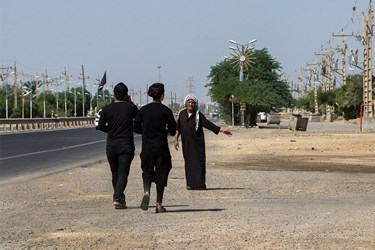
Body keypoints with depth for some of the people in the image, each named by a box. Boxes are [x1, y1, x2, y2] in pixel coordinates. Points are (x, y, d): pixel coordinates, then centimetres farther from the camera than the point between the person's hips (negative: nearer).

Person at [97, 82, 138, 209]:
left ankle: (120, 199, 24)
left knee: (115, 174, 16)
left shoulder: (107, 109, -1)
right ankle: (117, 198, -19)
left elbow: (100, 126, -4)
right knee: (123, 174, -3)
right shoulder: (131, 108, -5)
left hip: (111, 146, 2)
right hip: (126, 146, -2)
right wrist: (130, 103, 15)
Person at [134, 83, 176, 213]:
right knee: (161, 173, 6)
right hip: (161, 146, -2)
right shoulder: (165, 110, -7)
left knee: (147, 171, 13)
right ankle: (159, 204, 5)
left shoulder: (143, 110, 1)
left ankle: (146, 192, -17)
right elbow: (173, 131, -6)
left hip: (147, 146, 2)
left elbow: (136, 128, 3)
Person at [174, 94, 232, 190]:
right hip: (186, 143, 2)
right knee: (189, 163, 3)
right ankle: (190, 184, 9)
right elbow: (178, 128, 11)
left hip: (197, 143, -2)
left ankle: (200, 184, -3)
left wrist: (221, 129, -16)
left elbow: (208, 124, -8)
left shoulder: (198, 115, -2)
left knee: (199, 162, -6)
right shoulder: (182, 114, 6)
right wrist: (176, 139, 5)